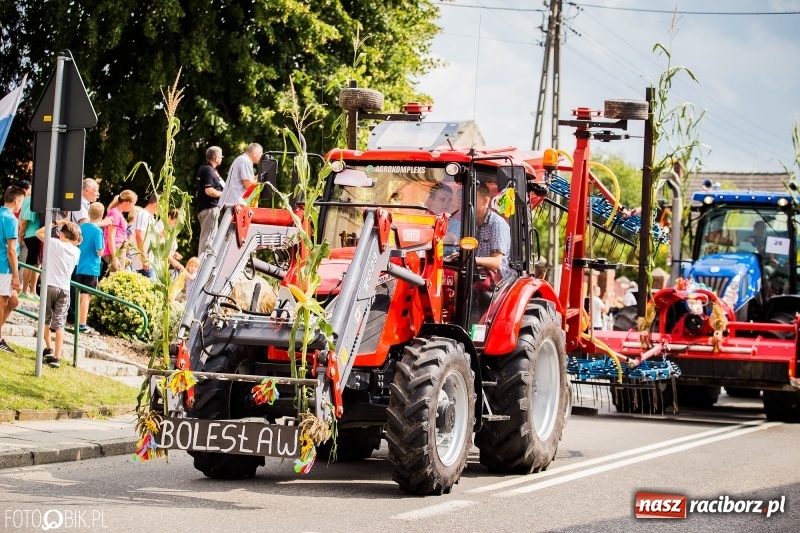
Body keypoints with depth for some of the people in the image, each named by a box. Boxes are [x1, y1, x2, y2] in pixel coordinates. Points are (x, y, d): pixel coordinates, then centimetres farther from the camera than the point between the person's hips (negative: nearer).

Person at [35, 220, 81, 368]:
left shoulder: (55, 244, -5)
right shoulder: (77, 251, 7)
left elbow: (38, 233, 4)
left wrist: (55, 223, 6)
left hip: (50, 286, -3)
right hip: (65, 289, 3)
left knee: (46, 319, 18)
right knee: (59, 324, 0)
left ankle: (49, 350, 25)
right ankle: (56, 357, -8)